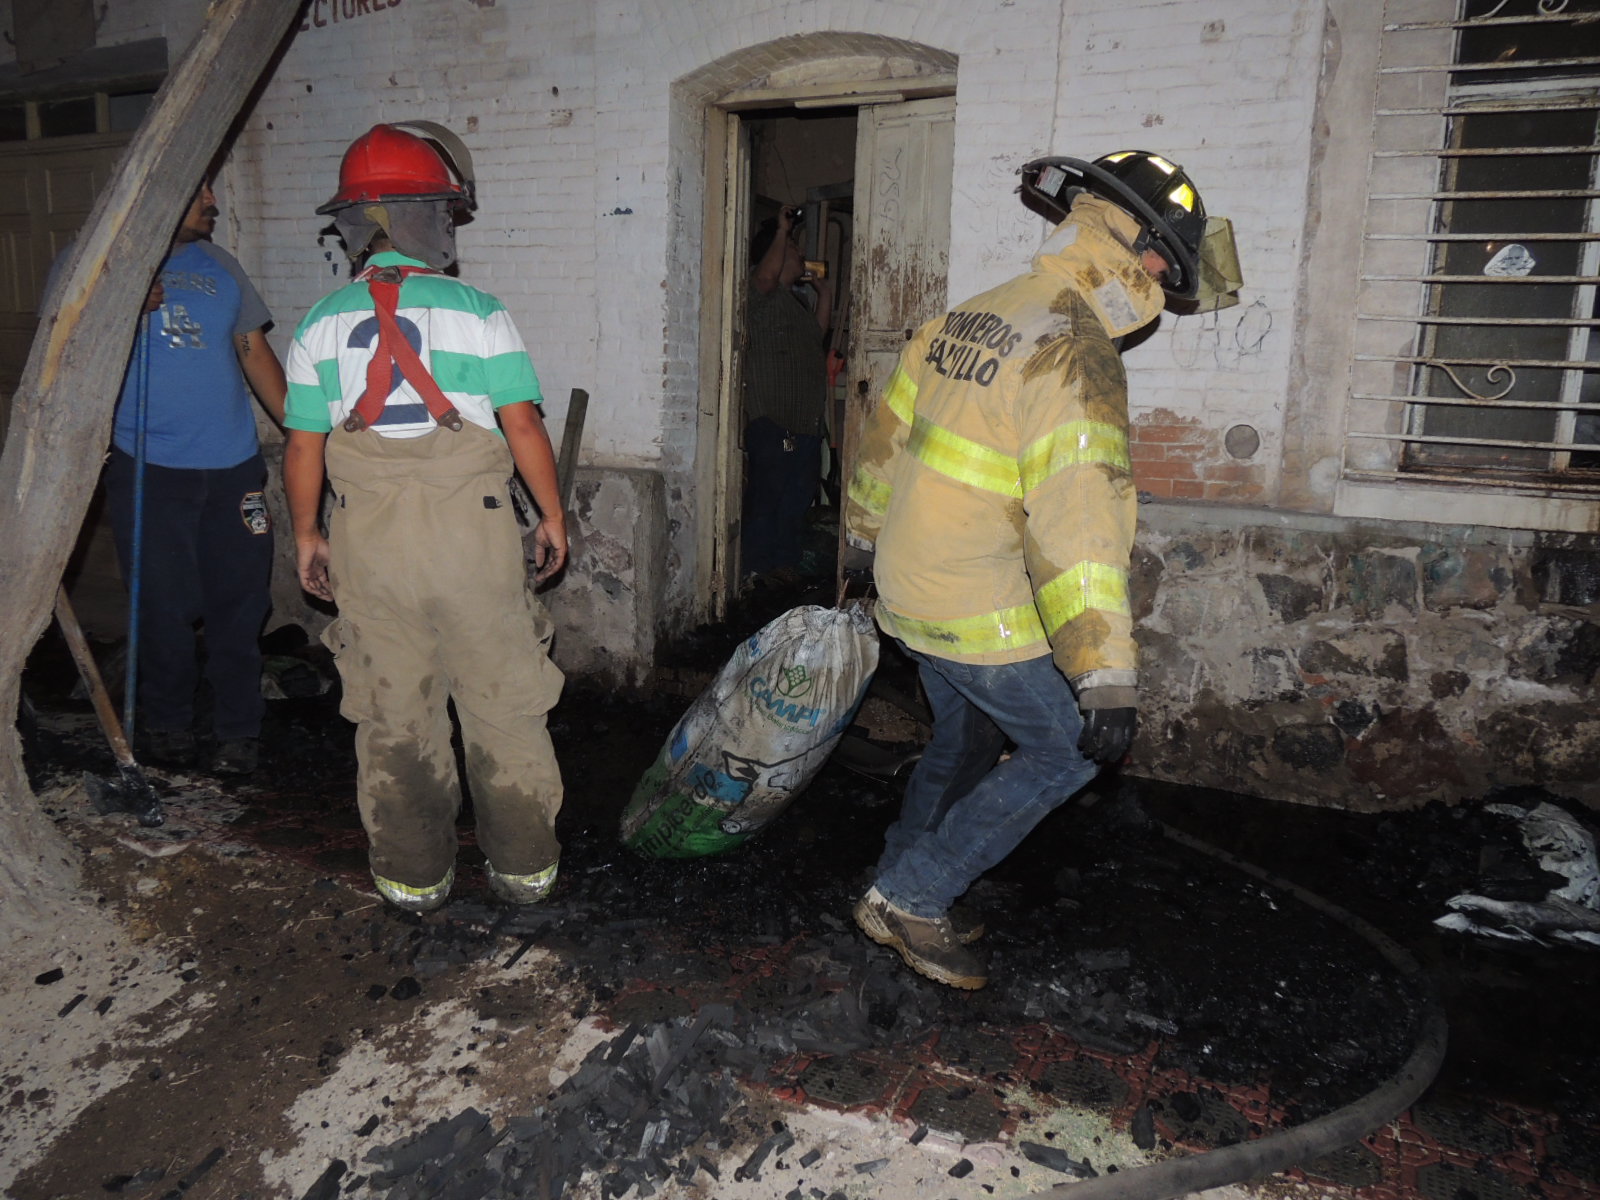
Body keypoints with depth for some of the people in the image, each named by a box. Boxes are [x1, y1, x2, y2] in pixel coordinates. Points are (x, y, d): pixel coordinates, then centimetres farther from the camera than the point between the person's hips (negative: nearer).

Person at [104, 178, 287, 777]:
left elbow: (255, 353, 14)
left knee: (239, 605, 3)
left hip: (234, 465, 3)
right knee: (164, 607, 2)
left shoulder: (221, 267, 14)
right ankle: (167, 726, 22)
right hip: (149, 467, -2)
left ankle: (237, 729, 16)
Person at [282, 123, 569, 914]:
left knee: (392, 715, 13)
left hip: (368, 541, 3)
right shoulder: (477, 312, -5)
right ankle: (525, 867, 21)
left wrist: (306, 535, 17)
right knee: (503, 706, 10)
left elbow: (303, 446, 5)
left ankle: (413, 876, 25)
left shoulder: (320, 326, 3)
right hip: (473, 533, -2)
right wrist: (552, 515, 4)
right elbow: (523, 425, -7)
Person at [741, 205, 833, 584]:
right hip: (772, 421, -10)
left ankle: (785, 561, 24)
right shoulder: (764, 296, -7)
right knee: (766, 495, -6)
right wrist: (781, 230, -16)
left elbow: (817, 335, 28)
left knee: (797, 496, 14)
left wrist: (824, 292, 22)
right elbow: (765, 275, -28)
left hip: (805, 420, 10)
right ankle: (755, 568, 2)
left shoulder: (795, 300, 23)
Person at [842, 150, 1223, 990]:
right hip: (983, 616, -9)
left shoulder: (964, 319, 7)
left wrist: (863, 541, 32)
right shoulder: (1075, 354, -20)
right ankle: (913, 896, 12)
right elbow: (1077, 527, -28)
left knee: (966, 740, 25)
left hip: (908, 592, 9)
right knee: (1069, 748, 9)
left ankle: (901, 898, 38)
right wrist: (1107, 678, -27)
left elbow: (885, 438, 18)